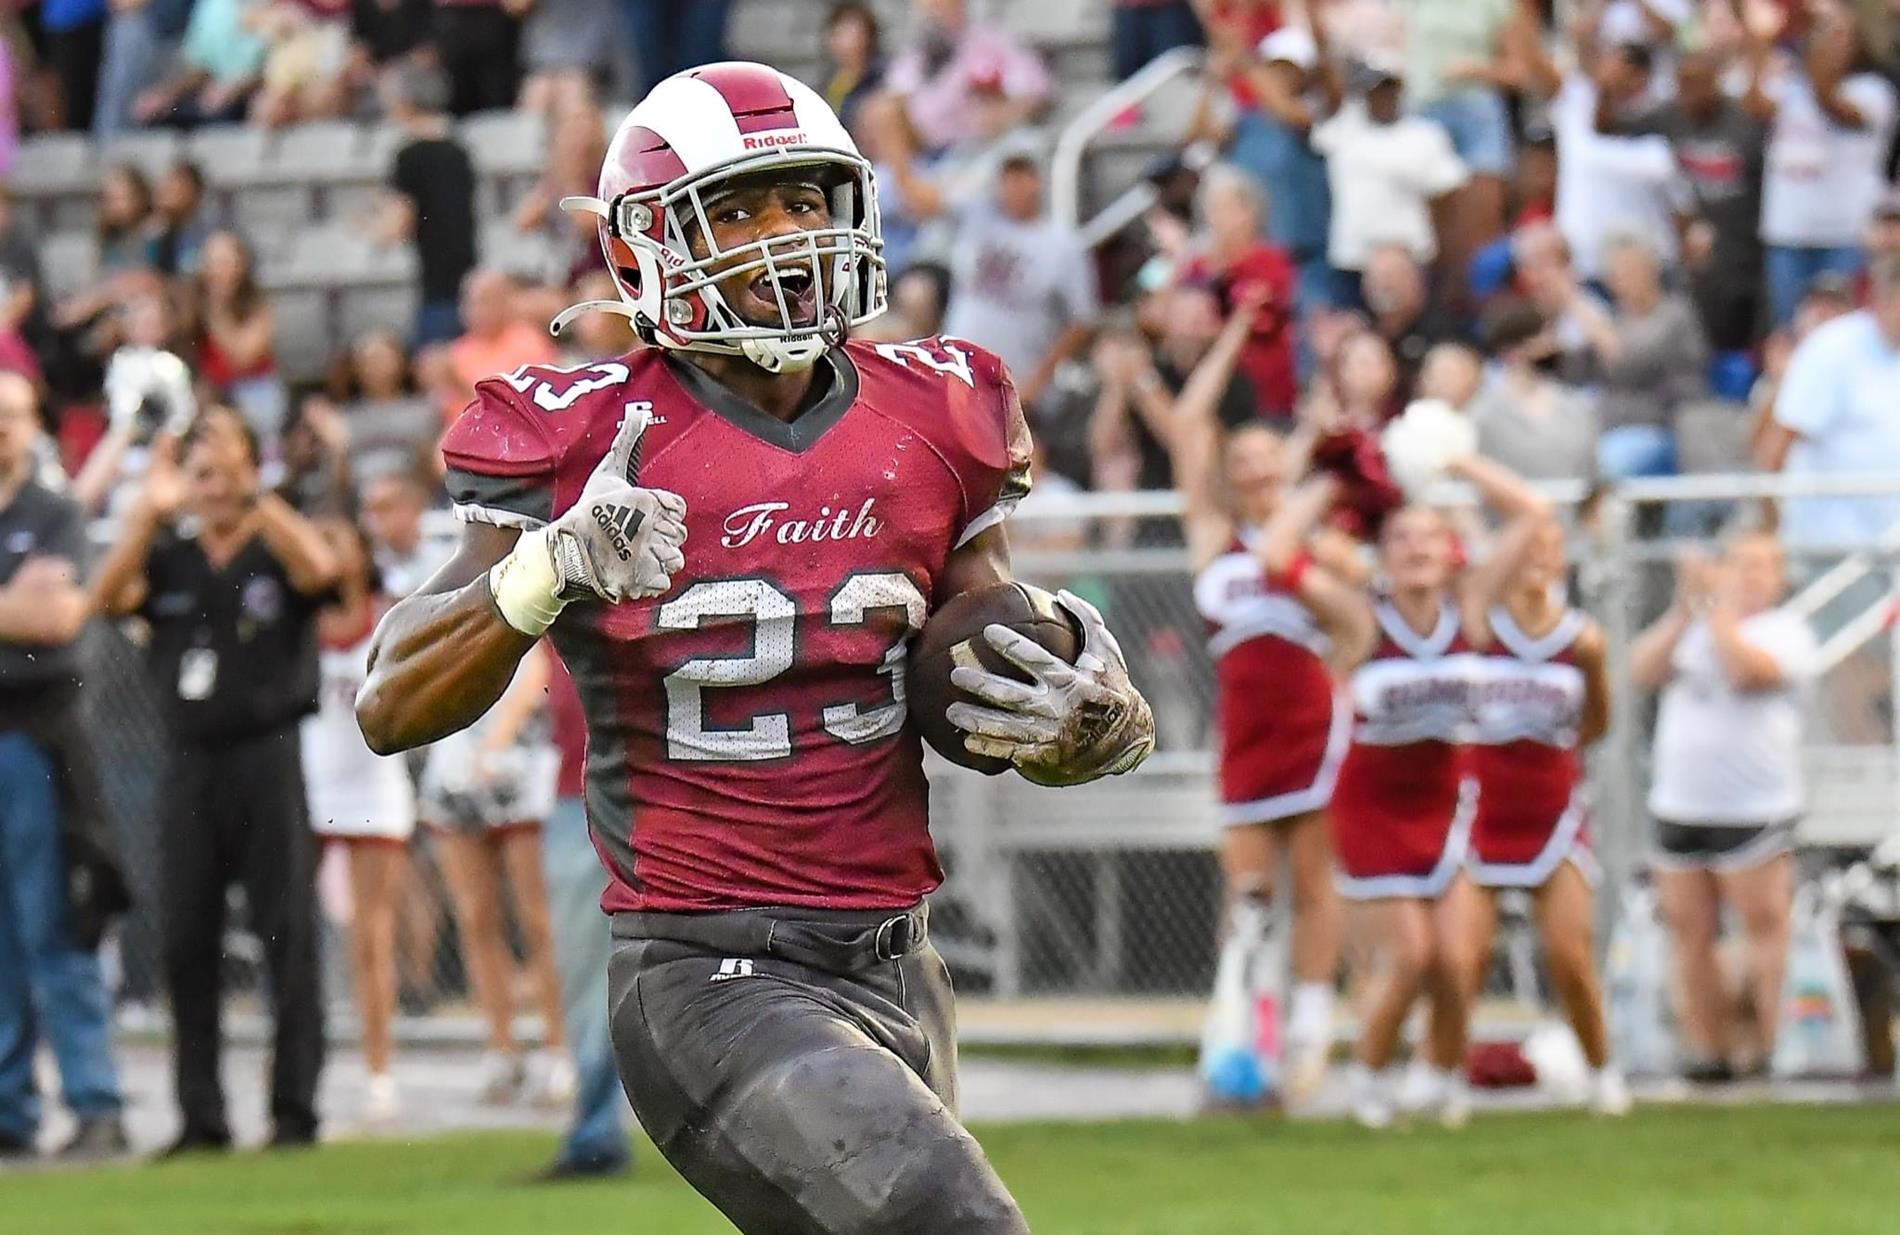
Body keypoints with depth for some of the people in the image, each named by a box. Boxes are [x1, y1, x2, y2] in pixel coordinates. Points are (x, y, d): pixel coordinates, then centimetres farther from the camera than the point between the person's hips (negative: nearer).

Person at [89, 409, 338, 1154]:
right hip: (191, 766, 3)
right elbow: (106, 597, -6)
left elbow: (320, 569, -19)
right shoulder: (169, 560, 10)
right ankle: (201, 1116, 8)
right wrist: (151, 513, -17)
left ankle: (295, 1112, 0)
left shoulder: (276, 552, 3)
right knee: (186, 944, 2)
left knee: (289, 937, -3)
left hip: (267, 758, -3)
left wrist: (253, 499, -24)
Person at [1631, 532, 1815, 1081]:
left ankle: (1774, 1050, -9)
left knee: (1765, 925, -9)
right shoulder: (1692, 628, 16)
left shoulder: (1785, 630, 1)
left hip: (1756, 807, -5)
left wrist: (1718, 604, -15)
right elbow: (1644, 671, 1)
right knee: (1689, 933, 3)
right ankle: (1708, 1051, 8)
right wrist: (1684, 609, -8)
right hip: (1679, 805, 5)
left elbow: (1747, 669, -18)